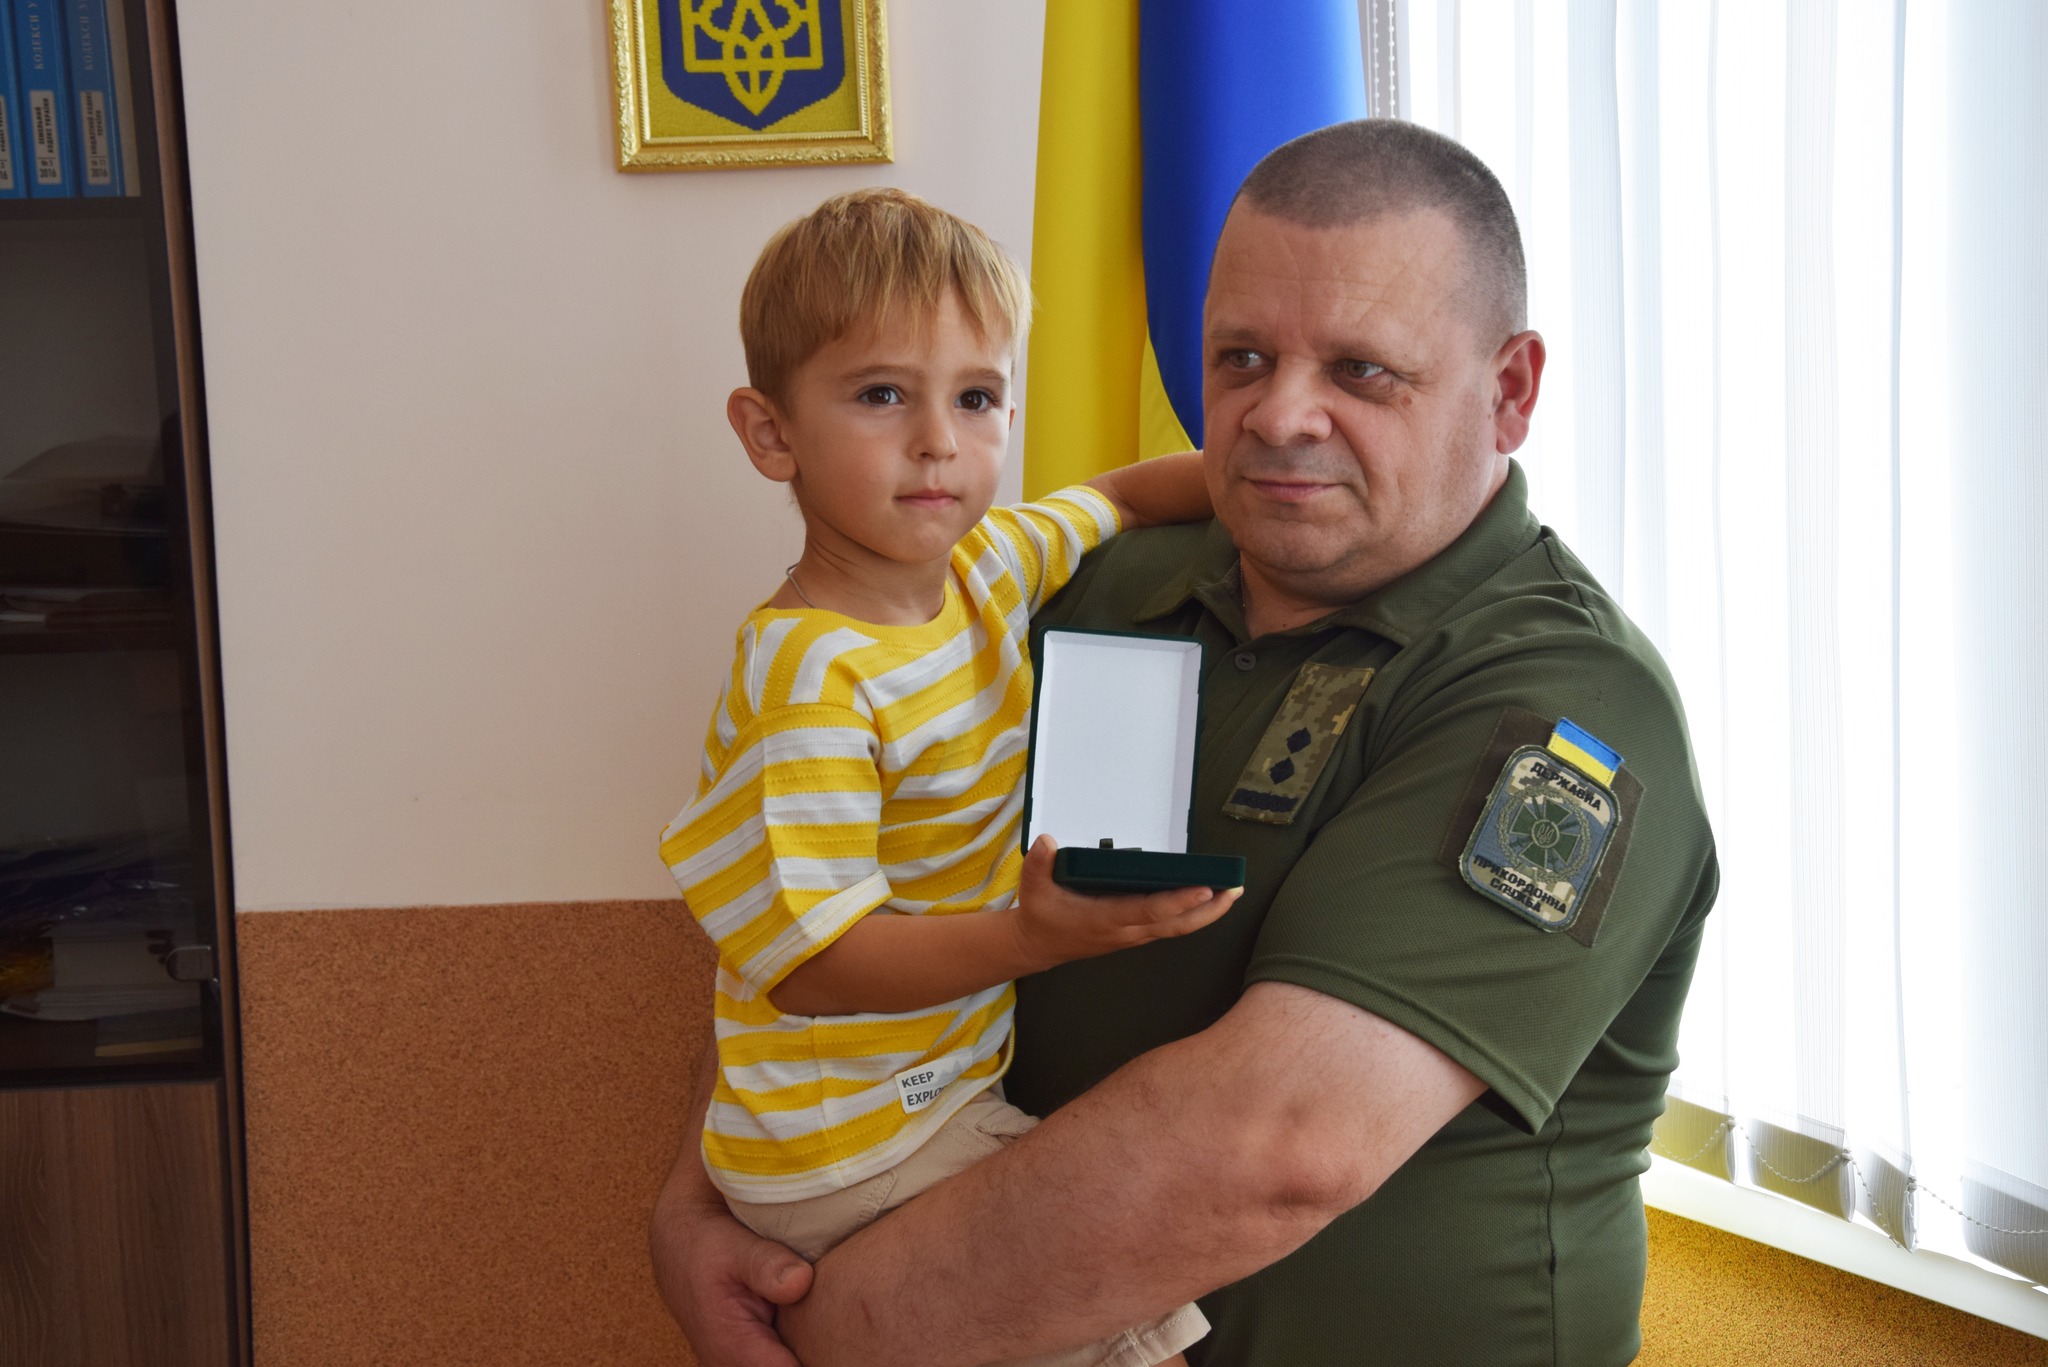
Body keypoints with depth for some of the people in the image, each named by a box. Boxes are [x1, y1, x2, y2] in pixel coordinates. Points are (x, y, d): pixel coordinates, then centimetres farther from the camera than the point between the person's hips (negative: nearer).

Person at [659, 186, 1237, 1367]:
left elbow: (1114, 501, 20)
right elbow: (808, 958, -26)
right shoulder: (807, 679, -25)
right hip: (854, 1156, -8)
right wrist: (1033, 936, -36)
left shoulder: (988, 565, 0)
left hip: (960, 1082, 8)